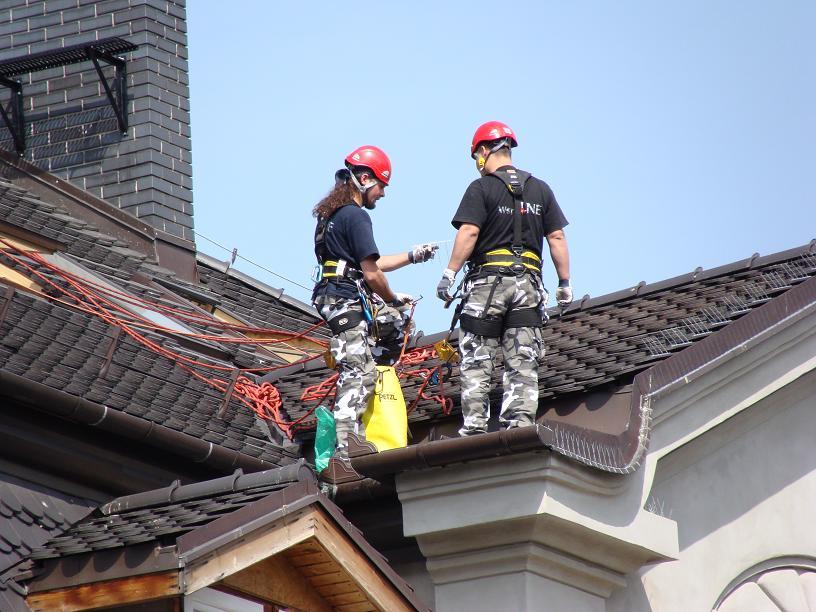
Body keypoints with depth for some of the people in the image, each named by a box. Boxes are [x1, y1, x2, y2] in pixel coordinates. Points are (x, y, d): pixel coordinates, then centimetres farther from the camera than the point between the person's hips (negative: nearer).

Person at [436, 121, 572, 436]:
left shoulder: (481, 188, -2)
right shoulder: (540, 189, 13)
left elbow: (469, 232, -13)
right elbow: (557, 237, 10)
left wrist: (449, 274, -10)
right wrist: (565, 284, 13)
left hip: (487, 282, -4)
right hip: (528, 284, 4)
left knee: (476, 363, 0)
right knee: (523, 364, 3)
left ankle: (474, 428, -7)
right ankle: (520, 426, -5)